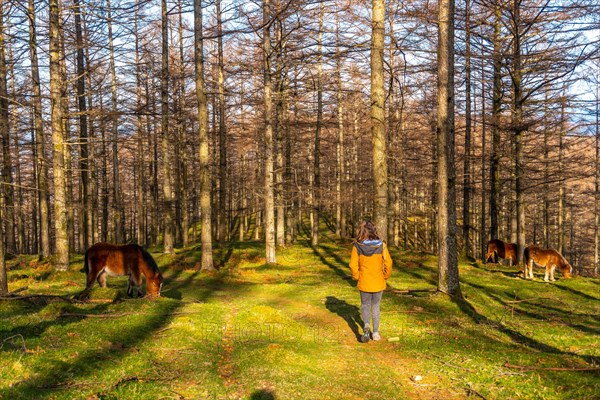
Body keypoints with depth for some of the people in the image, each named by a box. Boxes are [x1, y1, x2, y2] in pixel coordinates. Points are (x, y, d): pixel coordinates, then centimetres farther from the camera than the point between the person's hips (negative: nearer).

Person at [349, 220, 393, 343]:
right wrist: (385, 276, 7)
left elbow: (353, 265, -10)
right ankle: (375, 333, 21)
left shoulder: (357, 246, -12)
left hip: (364, 282, -1)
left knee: (365, 305, 17)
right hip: (378, 282, 1)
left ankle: (366, 325, -8)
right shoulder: (381, 245, -10)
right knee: (376, 306, 17)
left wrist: (356, 277, 6)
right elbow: (388, 263, -8)